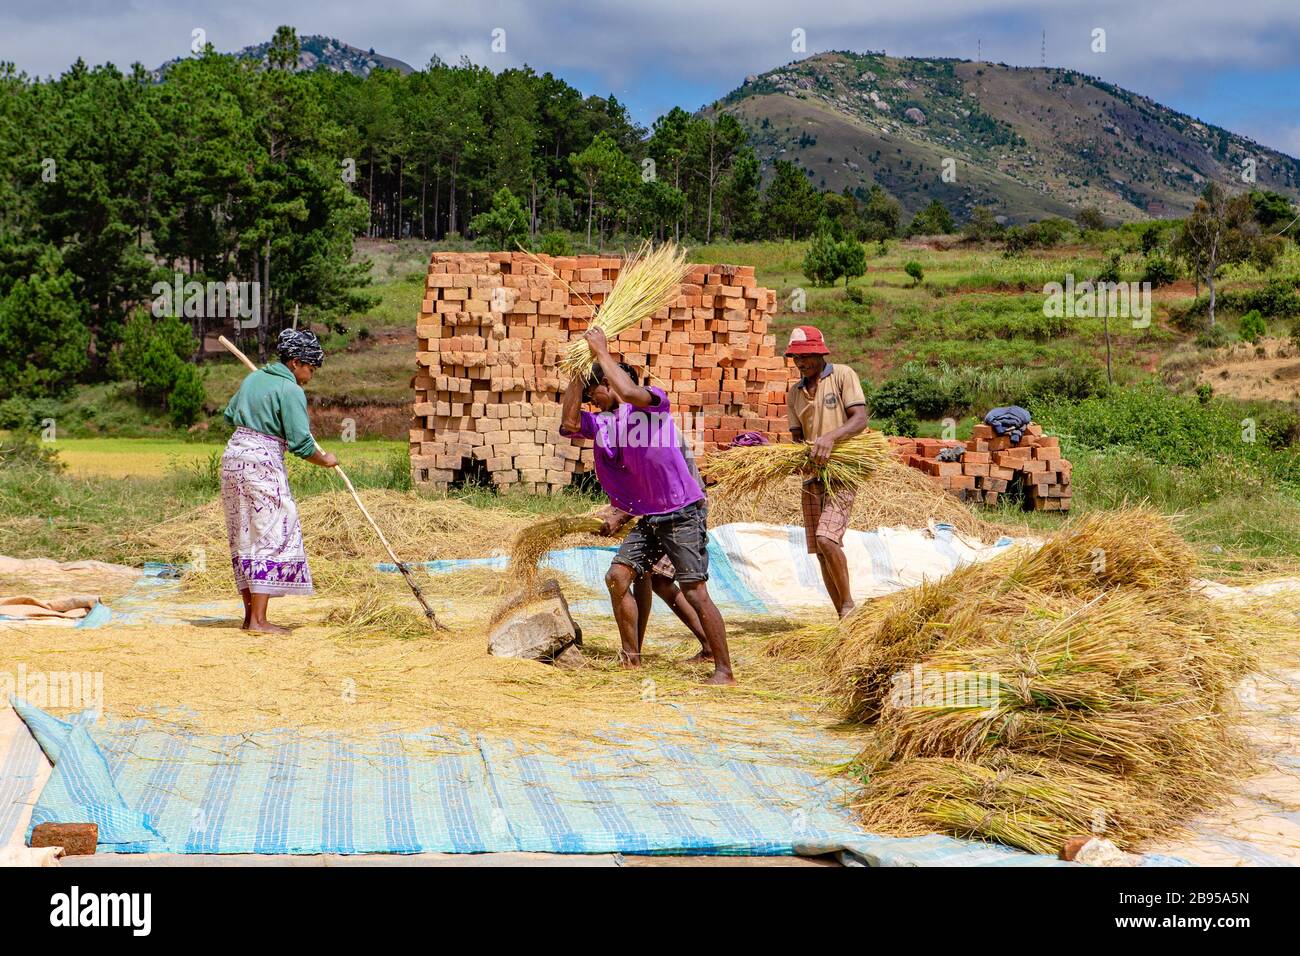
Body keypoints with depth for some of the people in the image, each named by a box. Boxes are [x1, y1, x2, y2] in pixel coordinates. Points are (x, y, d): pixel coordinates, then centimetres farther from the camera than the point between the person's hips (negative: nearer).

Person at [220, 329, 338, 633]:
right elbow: (301, 444, -14)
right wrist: (325, 460, 3)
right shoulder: (291, 391, -11)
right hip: (263, 463, -9)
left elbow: (230, 415, 25)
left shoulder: (253, 378, 14)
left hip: (233, 456, 9)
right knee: (272, 537, -4)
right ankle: (259, 620, -8)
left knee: (244, 538, 12)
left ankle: (250, 615, 16)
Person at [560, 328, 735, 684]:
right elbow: (568, 424, -6)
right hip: (648, 519, 8)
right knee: (617, 577, 1)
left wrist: (601, 351, -20)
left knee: (695, 592, -9)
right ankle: (631, 657, 12)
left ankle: (724, 670, -5)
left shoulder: (653, 403, -9)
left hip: (682, 514, -8)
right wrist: (577, 371, -6)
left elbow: (629, 392, -31)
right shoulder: (600, 422, 11)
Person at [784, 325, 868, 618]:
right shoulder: (795, 392, 16)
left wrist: (830, 437, -28)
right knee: (821, 552, 4)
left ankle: (849, 604, -6)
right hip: (813, 476, 6)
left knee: (827, 538, -23)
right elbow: (796, 436, 14)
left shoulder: (843, 375, -2)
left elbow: (860, 420, -11)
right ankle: (843, 619, 11)